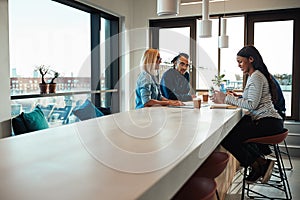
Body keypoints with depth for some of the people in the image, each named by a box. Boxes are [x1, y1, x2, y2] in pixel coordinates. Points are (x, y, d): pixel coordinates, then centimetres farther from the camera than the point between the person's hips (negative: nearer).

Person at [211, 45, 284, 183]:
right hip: (267, 121, 11)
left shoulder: (256, 77, -9)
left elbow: (252, 104, -18)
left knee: (227, 138, -20)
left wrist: (227, 99, -15)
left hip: (268, 123, -11)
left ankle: (257, 165, 0)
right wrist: (227, 98, 6)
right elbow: (247, 101, 17)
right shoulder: (253, 76, 23)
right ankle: (262, 161, 9)